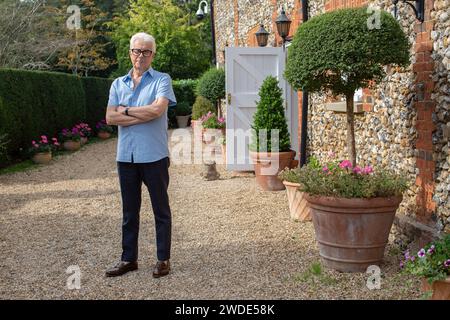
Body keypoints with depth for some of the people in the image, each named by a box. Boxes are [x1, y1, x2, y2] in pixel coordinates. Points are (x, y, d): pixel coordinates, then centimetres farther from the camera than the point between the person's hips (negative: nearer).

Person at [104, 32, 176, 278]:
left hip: (154, 156, -4)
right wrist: (143, 116, -12)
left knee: (161, 209, 6)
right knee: (129, 211, 12)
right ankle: (128, 259, 22)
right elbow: (110, 118, -2)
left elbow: (157, 109, -18)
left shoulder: (162, 80, 0)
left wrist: (126, 110, -6)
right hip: (126, 156, 4)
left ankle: (163, 260, 15)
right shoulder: (118, 84, 11)